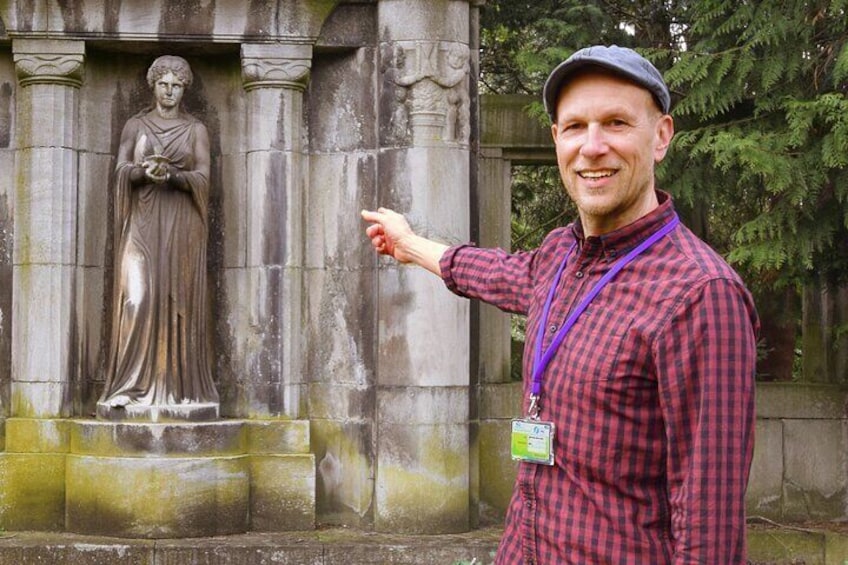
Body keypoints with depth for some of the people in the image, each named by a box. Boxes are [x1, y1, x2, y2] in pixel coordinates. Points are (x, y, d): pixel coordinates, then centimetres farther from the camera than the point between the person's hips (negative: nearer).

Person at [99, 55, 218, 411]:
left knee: (179, 300, -3)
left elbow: (203, 177, -2)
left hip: (182, 224, 0)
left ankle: (179, 385, 1)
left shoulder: (196, 130, 10)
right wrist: (144, 170, -21)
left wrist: (172, 174, -21)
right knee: (136, 297, -12)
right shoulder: (135, 126, 11)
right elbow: (121, 171, 1)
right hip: (142, 222, 0)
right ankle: (128, 385, -12)